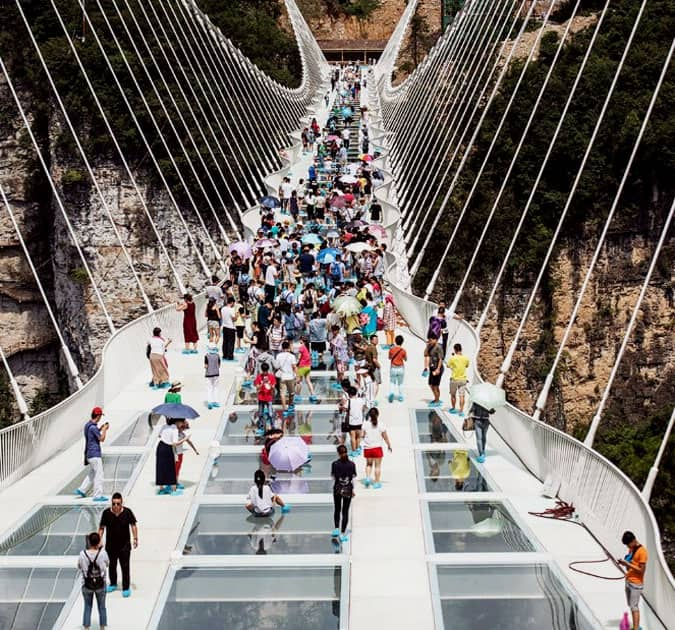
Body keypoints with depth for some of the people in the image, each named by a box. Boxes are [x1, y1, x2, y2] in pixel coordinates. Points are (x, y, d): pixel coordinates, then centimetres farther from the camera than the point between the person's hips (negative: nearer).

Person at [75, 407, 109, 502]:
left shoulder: (87, 425, 10)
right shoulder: (93, 427, -20)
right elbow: (102, 439, -18)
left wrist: (100, 429, 18)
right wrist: (105, 429, -5)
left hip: (89, 454, 10)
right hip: (95, 454, -10)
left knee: (92, 473, 20)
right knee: (99, 474, -5)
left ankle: (81, 490, 20)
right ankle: (98, 495, -4)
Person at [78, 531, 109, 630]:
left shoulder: (83, 554, -19)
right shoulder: (102, 553, -20)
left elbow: (79, 566, -3)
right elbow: (107, 564, 0)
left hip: (87, 585, 0)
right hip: (100, 584, 0)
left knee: (87, 607, 18)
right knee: (101, 607, 18)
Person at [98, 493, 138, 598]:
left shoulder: (127, 512, -14)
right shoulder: (106, 513, -12)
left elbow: (133, 525, -2)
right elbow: (101, 528, -3)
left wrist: (135, 538, -5)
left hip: (124, 545, -2)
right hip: (110, 545, 2)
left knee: (125, 567, 1)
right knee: (112, 565, 17)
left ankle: (126, 588, 12)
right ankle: (113, 584, 38)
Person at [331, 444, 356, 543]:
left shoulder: (335, 464, -10)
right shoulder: (352, 464, -6)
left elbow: (333, 477, -6)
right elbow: (353, 478, -3)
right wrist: (353, 490, 6)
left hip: (337, 489, 0)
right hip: (348, 489, 0)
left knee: (337, 509, 21)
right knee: (345, 511, 6)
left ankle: (336, 529, 19)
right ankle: (343, 534, 6)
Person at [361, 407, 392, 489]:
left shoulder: (365, 424, -4)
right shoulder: (380, 425, -8)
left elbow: (363, 435, -3)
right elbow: (385, 437, -3)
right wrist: (389, 445, 9)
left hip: (367, 448, 2)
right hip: (377, 447, -2)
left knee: (369, 464, 20)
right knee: (377, 466, 6)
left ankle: (368, 478, 1)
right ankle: (376, 483, 7)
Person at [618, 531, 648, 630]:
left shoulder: (642, 551, -18)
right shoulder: (631, 549, 9)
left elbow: (641, 570, -19)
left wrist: (627, 564, -22)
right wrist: (624, 562, -1)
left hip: (636, 583, -8)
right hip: (628, 581, 9)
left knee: (634, 607, -8)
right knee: (631, 606, 12)